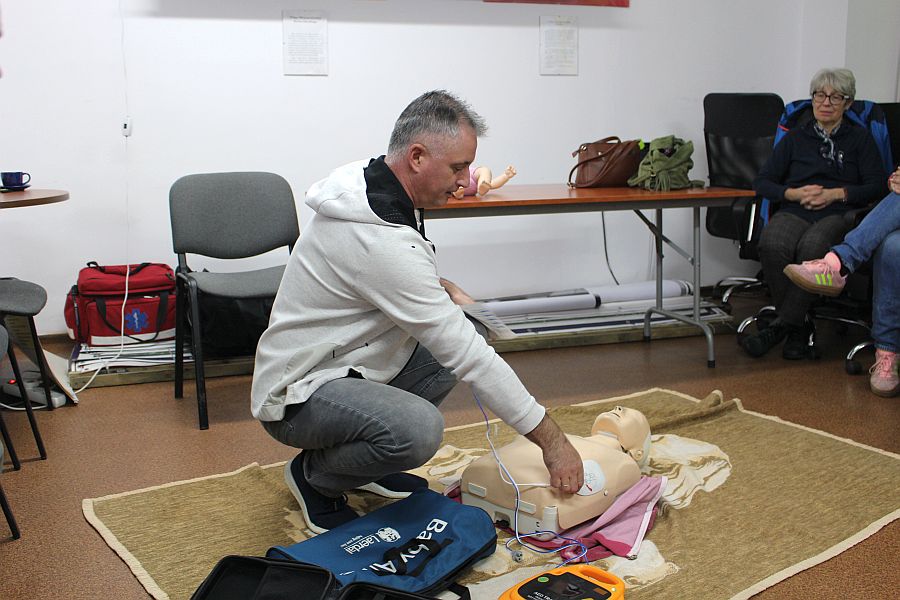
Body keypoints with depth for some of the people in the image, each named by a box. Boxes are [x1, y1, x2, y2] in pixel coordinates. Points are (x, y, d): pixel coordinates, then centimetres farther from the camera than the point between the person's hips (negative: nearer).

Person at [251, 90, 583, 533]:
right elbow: (466, 354, -28)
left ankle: (367, 464, 15)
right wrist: (550, 438, -22)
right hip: (298, 396, -10)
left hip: (340, 362, 10)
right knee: (418, 429, -34)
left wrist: (443, 289, 0)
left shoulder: (369, 182, 0)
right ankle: (314, 475, -2)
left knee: (459, 336, 7)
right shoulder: (381, 241, -30)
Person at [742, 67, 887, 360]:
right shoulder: (796, 137, 22)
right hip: (794, 212, 2)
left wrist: (836, 193, -8)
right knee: (772, 245, -36)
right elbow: (762, 181, 15)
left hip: (840, 214, -1)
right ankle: (799, 327, -23)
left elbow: (876, 186, 8)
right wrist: (795, 193, -4)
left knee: (812, 247, -39)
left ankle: (782, 325, -29)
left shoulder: (860, 138, 18)